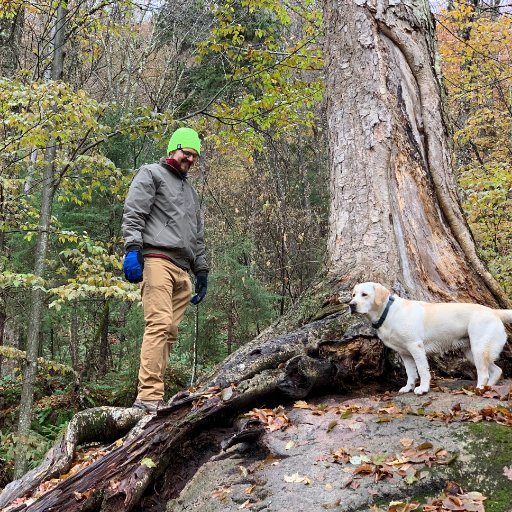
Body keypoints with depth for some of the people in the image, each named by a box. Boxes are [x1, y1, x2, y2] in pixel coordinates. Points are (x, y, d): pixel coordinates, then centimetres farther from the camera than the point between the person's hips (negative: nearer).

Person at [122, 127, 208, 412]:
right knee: (159, 324, -20)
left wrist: (202, 272, 24)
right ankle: (148, 397, -23)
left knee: (170, 332, 0)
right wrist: (132, 249, -17)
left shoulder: (191, 192, 33)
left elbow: (198, 238, 33)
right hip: (156, 258, -7)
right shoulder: (151, 174, 11)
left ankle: (154, 397, 0)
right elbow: (133, 213, -3)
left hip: (182, 270, 7)